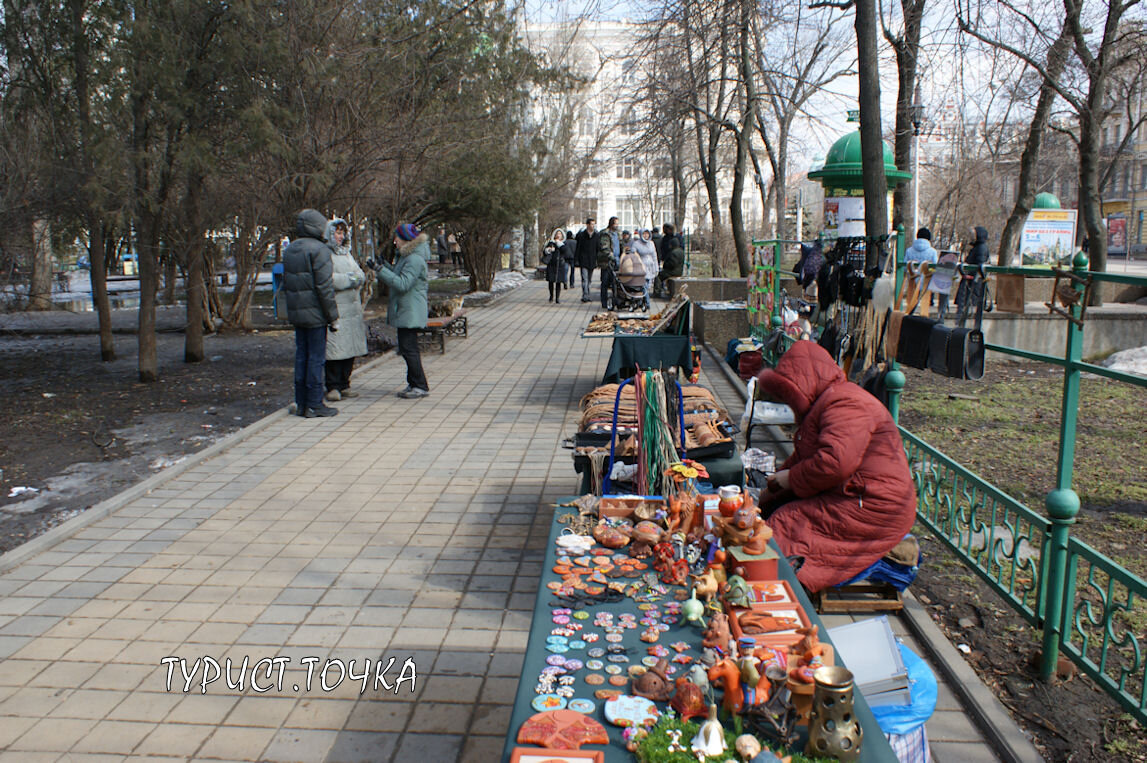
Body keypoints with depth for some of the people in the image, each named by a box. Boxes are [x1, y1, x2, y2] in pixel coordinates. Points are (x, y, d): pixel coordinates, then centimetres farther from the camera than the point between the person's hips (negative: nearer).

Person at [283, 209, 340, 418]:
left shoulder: (289, 250, 13)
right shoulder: (319, 250, -13)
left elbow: (286, 284, 17)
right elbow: (324, 286, -17)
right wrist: (333, 316, -12)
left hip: (296, 314, 8)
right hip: (315, 314, -8)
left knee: (301, 356, 13)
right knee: (316, 357, -2)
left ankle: (301, 403, 18)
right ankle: (314, 405, 2)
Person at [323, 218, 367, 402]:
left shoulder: (346, 253, 21)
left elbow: (360, 274, 15)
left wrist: (356, 278, -8)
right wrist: (349, 279, -10)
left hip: (352, 308, 8)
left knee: (350, 348, 8)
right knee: (334, 349, -7)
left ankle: (344, 385, 18)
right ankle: (333, 387, 1)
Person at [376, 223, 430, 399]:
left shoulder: (415, 260, -18)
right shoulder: (406, 256, 15)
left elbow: (403, 284, -24)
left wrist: (381, 270, -22)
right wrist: (385, 265, 14)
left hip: (410, 313, -11)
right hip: (405, 311, 11)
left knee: (408, 348, -8)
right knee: (408, 348, 14)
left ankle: (421, 386, -1)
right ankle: (413, 384, 22)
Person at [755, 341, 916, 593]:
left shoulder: (846, 404, -19)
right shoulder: (824, 401, 17)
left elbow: (835, 461, -33)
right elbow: (802, 456, 27)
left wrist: (792, 478, -17)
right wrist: (775, 485, 14)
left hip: (871, 511, -11)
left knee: (786, 523, -17)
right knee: (771, 507, 7)